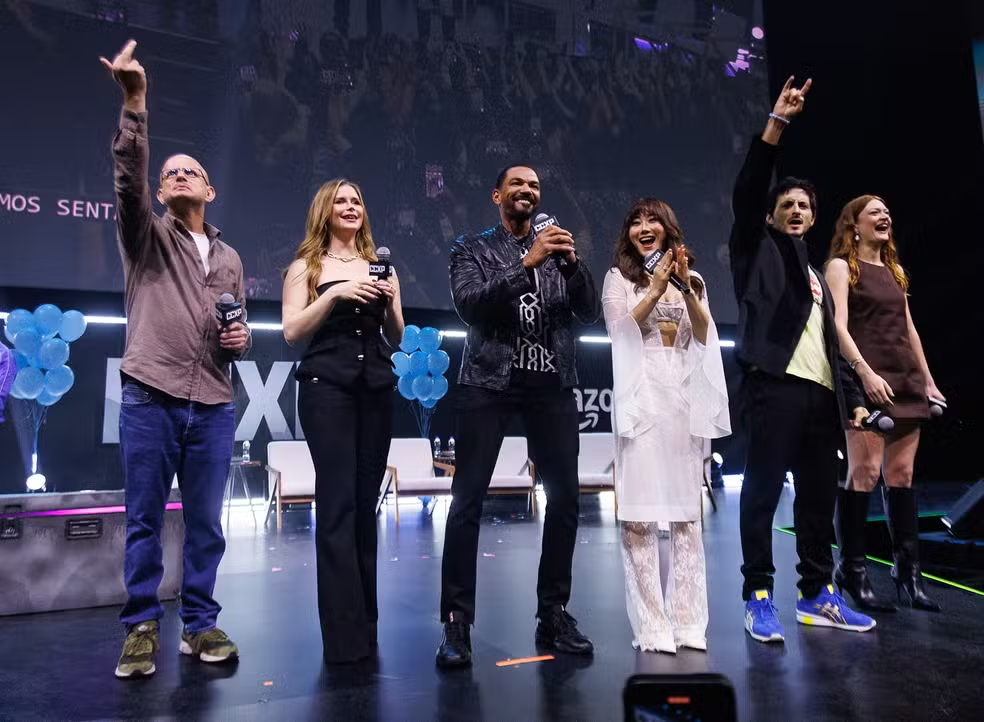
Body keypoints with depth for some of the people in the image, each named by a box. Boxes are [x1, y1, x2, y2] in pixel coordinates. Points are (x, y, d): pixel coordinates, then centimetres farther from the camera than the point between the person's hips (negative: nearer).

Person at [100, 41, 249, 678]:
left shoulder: (230, 259, 20)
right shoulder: (146, 234, 9)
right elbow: (128, 174, -11)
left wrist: (241, 339, 0)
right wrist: (135, 102, -23)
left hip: (213, 406, 3)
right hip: (150, 398, -3)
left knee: (206, 523, 6)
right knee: (144, 519, 3)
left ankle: (201, 624, 18)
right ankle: (142, 627, 16)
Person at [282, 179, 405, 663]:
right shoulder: (307, 266, 7)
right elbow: (292, 331, -3)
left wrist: (390, 303, -3)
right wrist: (335, 294, -12)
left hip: (376, 388, 4)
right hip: (327, 386, -3)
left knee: (366, 502, 7)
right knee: (337, 501, -8)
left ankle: (365, 621, 18)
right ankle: (344, 631, -2)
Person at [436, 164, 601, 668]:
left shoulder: (557, 249, 16)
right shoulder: (473, 247, 7)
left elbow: (590, 313, 6)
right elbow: (468, 304, -11)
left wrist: (572, 264, -10)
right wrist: (527, 264, -18)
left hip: (551, 385, 3)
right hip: (489, 383, -3)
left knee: (564, 498, 2)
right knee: (467, 501, -7)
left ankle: (553, 613, 16)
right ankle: (456, 622, 3)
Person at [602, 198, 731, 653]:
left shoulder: (691, 279, 17)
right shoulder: (619, 278, 9)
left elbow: (704, 336, 6)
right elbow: (621, 329, -4)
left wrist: (686, 289, -7)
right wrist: (656, 289, -12)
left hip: (685, 395, 3)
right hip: (642, 394, -3)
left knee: (687, 508, 3)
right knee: (638, 511, -7)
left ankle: (687, 621, 11)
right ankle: (650, 625, -2)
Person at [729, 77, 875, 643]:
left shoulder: (818, 276, 27)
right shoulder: (759, 250, 11)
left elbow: (832, 344, 24)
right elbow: (747, 192, -5)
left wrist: (854, 396, 15)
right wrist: (777, 124, -9)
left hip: (822, 395, 7)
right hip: (775, 385, -7)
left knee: (819, 495, 9)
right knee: (763, 490, -7)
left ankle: (818, 595, 19)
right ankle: (760, 597, 0)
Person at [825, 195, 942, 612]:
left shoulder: (893, 270, 21)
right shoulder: (842, 266, 1)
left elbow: (909, 330, 21)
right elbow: (839, 326, -11)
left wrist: (928, 380, 17)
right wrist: (864, 372, -22)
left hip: (906, 380, 7)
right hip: (868, 381, -7)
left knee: (901, 474, 6)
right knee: (865, 472, -9)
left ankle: (908, 573, 11)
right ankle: (851, 569, 0)